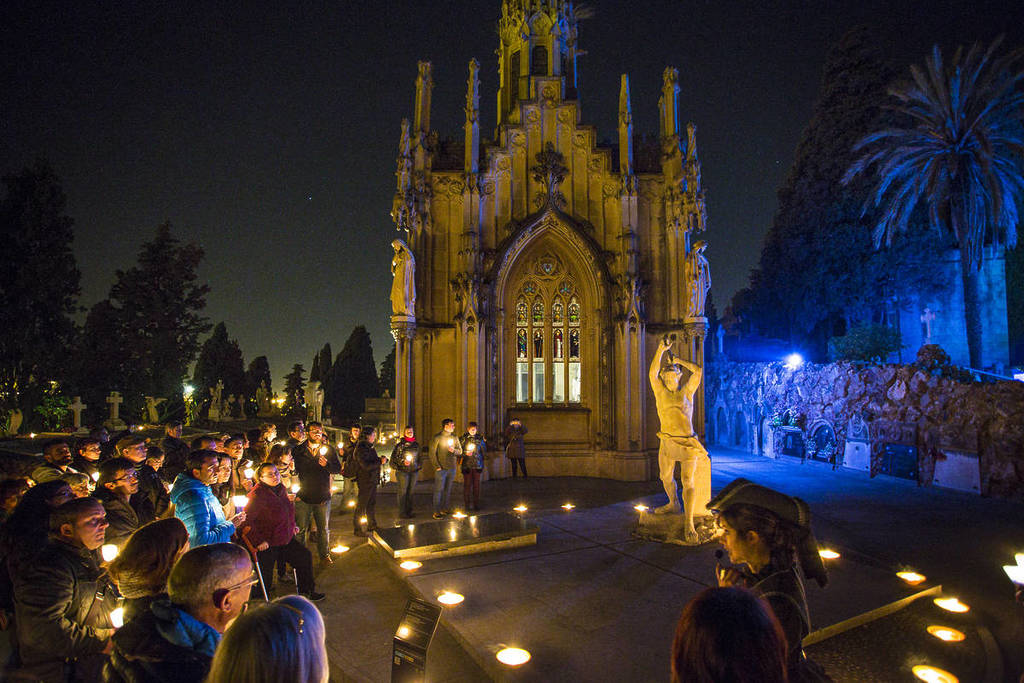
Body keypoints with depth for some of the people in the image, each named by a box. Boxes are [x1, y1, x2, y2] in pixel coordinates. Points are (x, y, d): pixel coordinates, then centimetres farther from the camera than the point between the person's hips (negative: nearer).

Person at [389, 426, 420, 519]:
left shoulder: (416, 444, 11)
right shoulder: (400, 444, -4)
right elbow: (394, 457, -4)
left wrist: (418, 466, 16)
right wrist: (403, 462, -15)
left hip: (414, 471, 4)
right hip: (403, 471, -4)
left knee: (411, 492, 8)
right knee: (403, 492, -2)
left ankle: (409, 511, 17)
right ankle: (402, 512, 6)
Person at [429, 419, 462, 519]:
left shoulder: (454, 437, 9)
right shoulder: (437, 437, -7)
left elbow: (460, 451, 13)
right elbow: (432, 453, -8)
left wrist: (454, 450, -9)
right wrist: (436, 466, -13)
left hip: (452, 468, 5)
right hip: (441, 468, -5)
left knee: (448, 490, 11)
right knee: (439, 490, -4)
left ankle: (446, 509, 20)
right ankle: (436, 511, 0)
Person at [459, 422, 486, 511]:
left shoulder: (480, 439, 7)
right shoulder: (463, 439, 1)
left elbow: (484, 451, 14)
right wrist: (465, 453, -13)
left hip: (477, 464, 2)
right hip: (466, 465, -2)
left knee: (476, 484, 4)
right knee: (467, 484, 0)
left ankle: (476, 503, 13)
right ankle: (467, 503, 9)